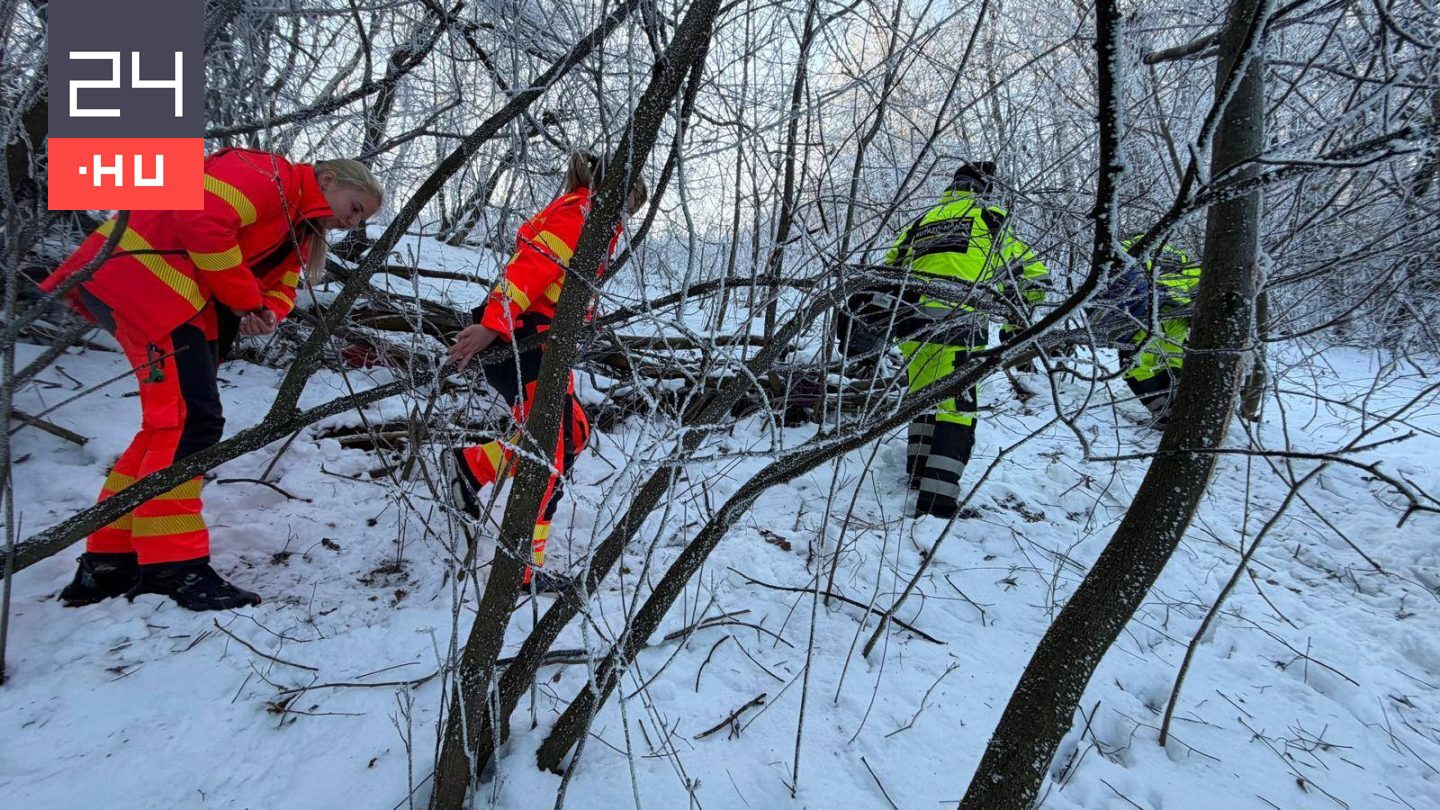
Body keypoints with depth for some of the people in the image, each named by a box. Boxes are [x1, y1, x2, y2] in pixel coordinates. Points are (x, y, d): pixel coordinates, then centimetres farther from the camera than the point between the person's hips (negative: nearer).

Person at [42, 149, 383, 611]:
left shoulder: (300, 232, 21)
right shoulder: (268, 175, -9)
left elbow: (280, 288, 15)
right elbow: (203, 222, -23)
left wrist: (267, 315, -10)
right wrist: (249, 302, -17)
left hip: (184, 304, 11)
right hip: (139, 275, -11)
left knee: (172, 424, 11)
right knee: (191, 419, -16)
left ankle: (109, 564, 19)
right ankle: (171, 567, -12)